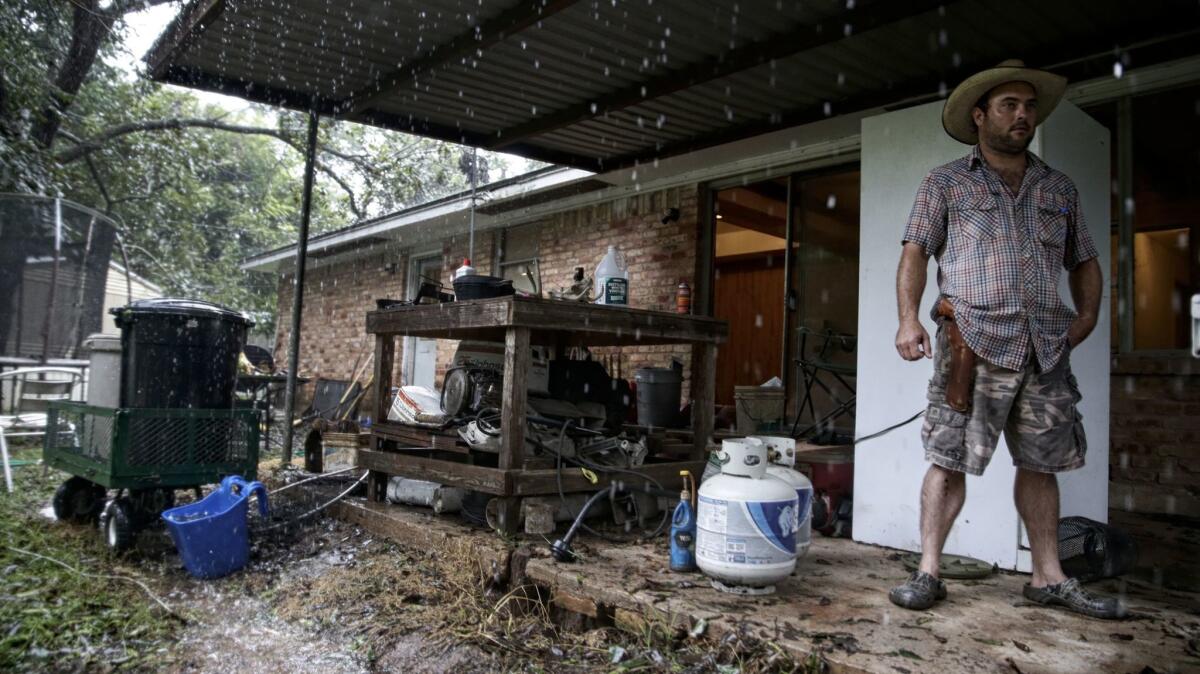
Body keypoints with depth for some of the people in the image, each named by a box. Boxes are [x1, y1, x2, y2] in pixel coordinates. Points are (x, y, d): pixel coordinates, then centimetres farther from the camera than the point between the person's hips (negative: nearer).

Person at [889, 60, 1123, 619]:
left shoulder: (1059, 189, 19)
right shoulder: (945, 183, 8)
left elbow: (1084, 260, 24)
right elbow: (915, 252, -1)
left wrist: (1087, 315, 8)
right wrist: (908, 318, -14)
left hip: (1045, 348, 5)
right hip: (973, 342, -4)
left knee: (1041, 463, 10)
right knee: (949, 459, -5)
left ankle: (1049, 578, 20)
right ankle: (928, 573, 2)